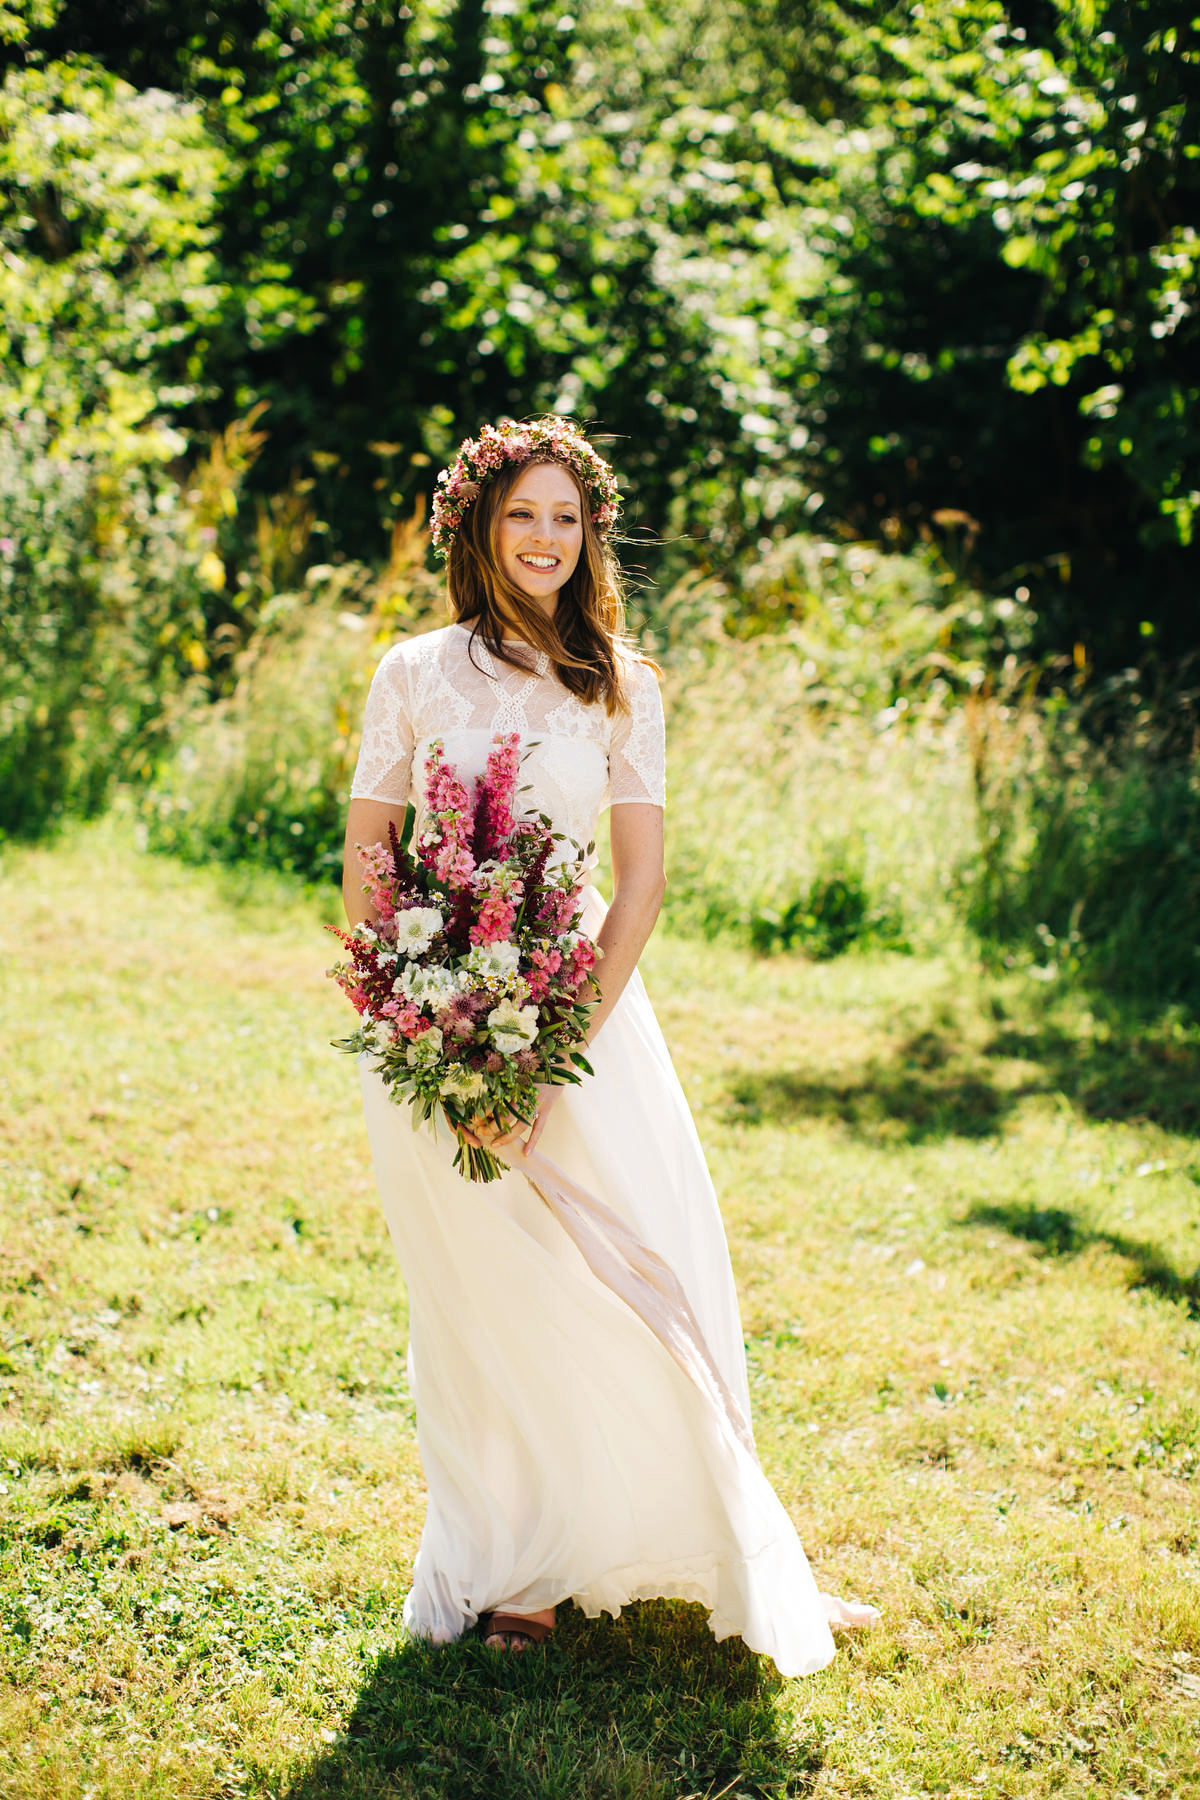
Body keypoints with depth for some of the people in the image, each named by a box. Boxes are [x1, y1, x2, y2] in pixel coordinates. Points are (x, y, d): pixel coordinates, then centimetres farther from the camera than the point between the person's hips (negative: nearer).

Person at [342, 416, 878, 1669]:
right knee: (486, 1299, 6)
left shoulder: (620, 685, 4)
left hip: (582, 1003, 1)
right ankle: (504, 1566, 22)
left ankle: (738, 1566, 14)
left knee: (651, 1272, 0)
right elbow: (365, 865, 1)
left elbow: (641, 880, 0)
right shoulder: (416, 673, 1)